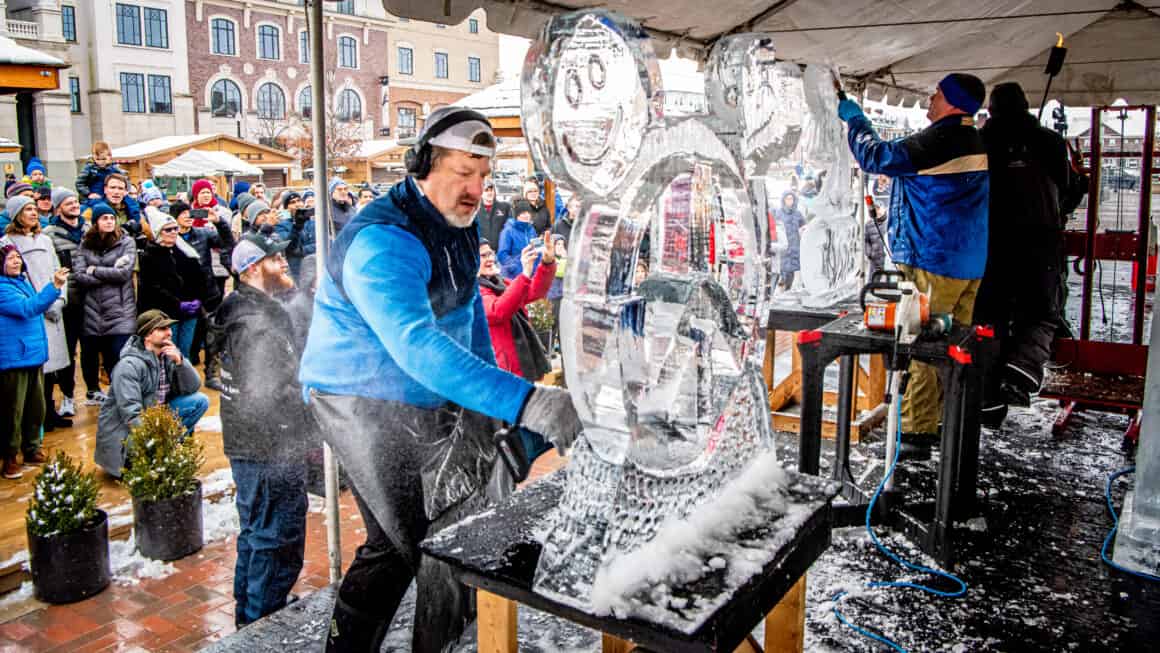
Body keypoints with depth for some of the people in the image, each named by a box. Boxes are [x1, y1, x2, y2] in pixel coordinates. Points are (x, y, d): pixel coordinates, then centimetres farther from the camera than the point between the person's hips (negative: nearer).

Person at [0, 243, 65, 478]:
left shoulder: (23, 281, 13)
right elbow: (27, 308, -28)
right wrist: (55, 285, -35)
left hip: (33, 354, 8)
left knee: (36, 406, 15)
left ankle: (31, 449, 28)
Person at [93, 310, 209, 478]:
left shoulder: (170, 354, -1)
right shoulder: (129, 365, -22)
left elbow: (193, 387, -5)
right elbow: (131, 415, -27)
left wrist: (179, 362, -20)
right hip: (124, 429, -7)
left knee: (200, 401, -8)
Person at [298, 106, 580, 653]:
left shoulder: (457, 224, 4)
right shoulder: (383, 243, -27)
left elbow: (469, 307, 20)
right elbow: (419, 348, -41)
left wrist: (488, 379, 12)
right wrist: (524, 402, -48)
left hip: (430, 398, 8)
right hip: (366, 402, -8)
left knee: (397, 543, 13)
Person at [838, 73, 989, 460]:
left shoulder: (940, 141, -15)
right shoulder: (976, 144, 14)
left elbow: (876, 157, -14)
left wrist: (855, 119, 0)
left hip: (930, 263, -9)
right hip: (969, 264, 9)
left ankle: (916, 432, -3)